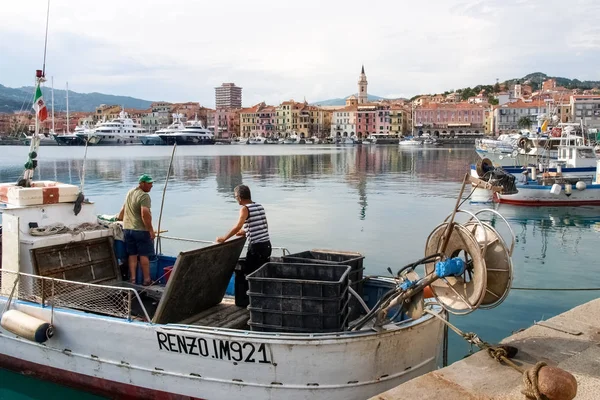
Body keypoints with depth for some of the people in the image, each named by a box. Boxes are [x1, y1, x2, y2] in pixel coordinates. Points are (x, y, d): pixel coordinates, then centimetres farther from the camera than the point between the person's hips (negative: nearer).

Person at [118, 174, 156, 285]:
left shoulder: (130, 192, 12)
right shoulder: (144, 196, -16)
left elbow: (124, 209, 26)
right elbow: (145, 214, -26)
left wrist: (119, 219, 40)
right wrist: (151, 230, -21)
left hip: (127, 228, 8)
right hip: (140, 230, -8)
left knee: (132, 254, 11)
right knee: (144, 255, 0)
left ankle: (132, 278, 11)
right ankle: (147, 279, 5)